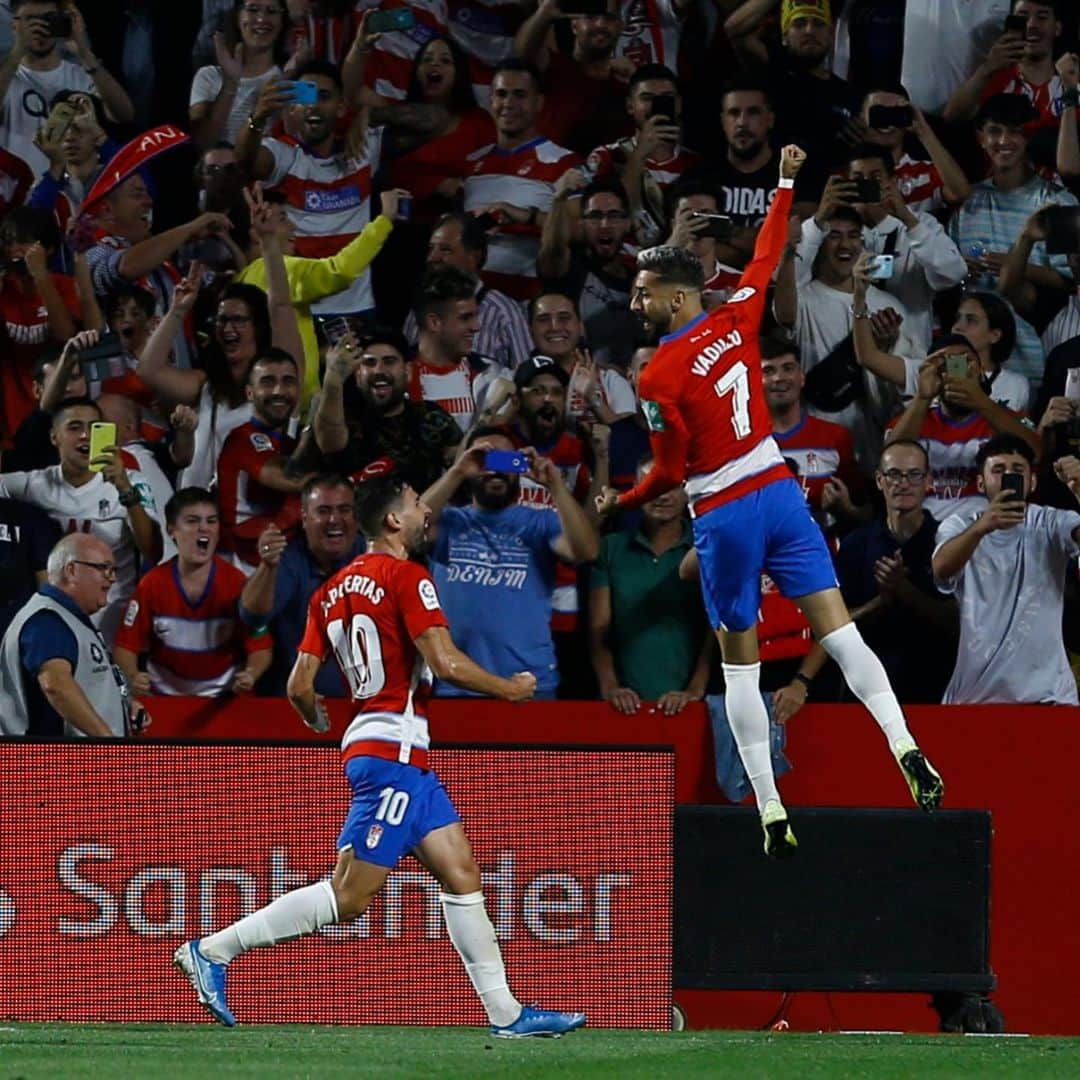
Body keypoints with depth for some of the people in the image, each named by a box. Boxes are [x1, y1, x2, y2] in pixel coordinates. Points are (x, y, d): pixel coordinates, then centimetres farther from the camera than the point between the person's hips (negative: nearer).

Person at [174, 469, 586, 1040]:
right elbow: (445, 662, -18)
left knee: (462, 873, 10)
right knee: (348, 896, -10)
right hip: (392, 751, -10)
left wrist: (318, 720, 32)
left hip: (407, 758, 10)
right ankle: (213, 950, -9)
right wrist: (510, 688, -3)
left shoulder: (333, 590, 13)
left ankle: (505, 1011, 9)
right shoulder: (405, 576, -10)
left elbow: (300, 685, 11)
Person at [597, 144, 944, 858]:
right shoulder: (737, 321, 1)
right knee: (837, 629, -3)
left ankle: (771, 810, 3)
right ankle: (906, 748, -21)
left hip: (723, 516, -4)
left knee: (740, 665, 5)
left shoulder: (659, 377, -12)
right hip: (778, 490, 4)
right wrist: (785, 187, 30)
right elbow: (767, 257, 18)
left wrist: (619, 505, 8)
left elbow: (671, 473, -9)